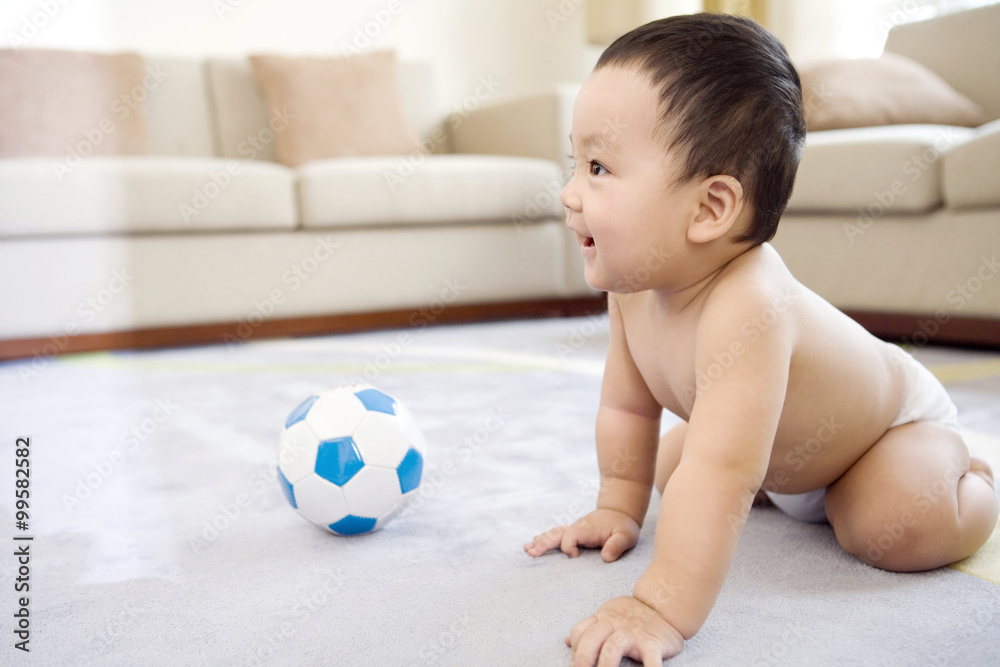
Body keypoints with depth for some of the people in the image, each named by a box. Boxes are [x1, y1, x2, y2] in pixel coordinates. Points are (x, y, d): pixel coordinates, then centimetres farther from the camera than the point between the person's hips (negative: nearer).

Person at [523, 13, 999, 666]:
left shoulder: (747, 308, -47)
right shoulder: (635, 284, -21)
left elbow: (721, 476, -52)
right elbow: (628, 405, -7)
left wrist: (665, 608, -53)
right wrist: (618, 508, -5)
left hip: (897, 414, -7)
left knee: (900, 530, -29)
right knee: (671, 468, 11)